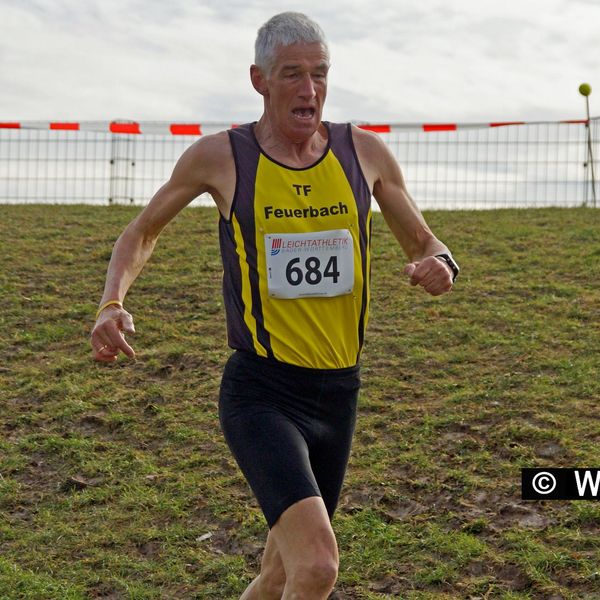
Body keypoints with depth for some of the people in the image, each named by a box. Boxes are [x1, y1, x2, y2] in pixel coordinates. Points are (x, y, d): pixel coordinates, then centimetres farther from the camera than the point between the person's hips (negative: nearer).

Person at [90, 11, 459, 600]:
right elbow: (141, 232, 10)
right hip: (260, 392, -4)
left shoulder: (364, 151, 2)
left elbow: (423, 245, 13)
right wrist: (112, 304, -9)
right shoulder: (219, 156, -4)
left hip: (338, 394, 4)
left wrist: (438, 265, -12)